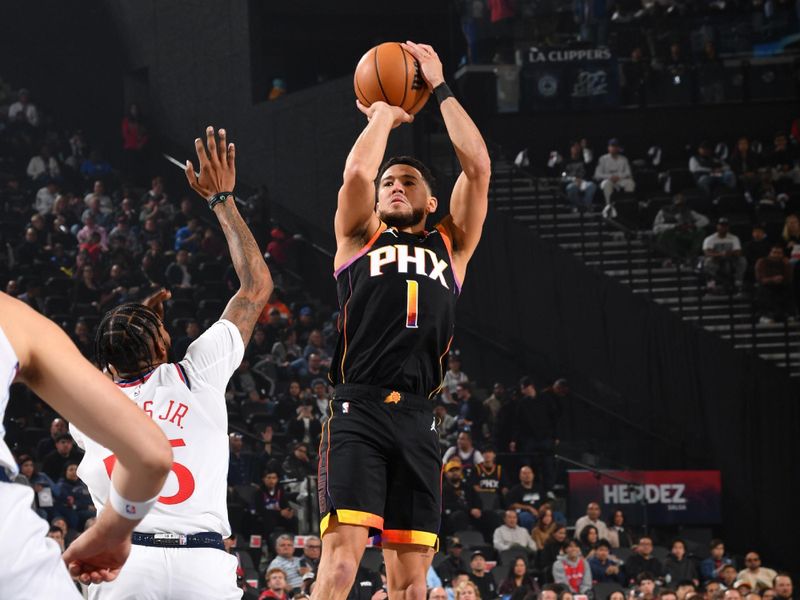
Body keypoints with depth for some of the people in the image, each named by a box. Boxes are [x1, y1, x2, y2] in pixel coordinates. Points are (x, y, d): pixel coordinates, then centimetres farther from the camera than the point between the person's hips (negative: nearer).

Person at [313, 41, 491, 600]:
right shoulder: (361, 238, 17)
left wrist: (440, 87, 15)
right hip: (358, 412, -3)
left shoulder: (451, 248, 22)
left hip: (417, 422, 3)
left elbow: (478, 167, 12)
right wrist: (384, 114, 16)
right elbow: (357, 171, -1)